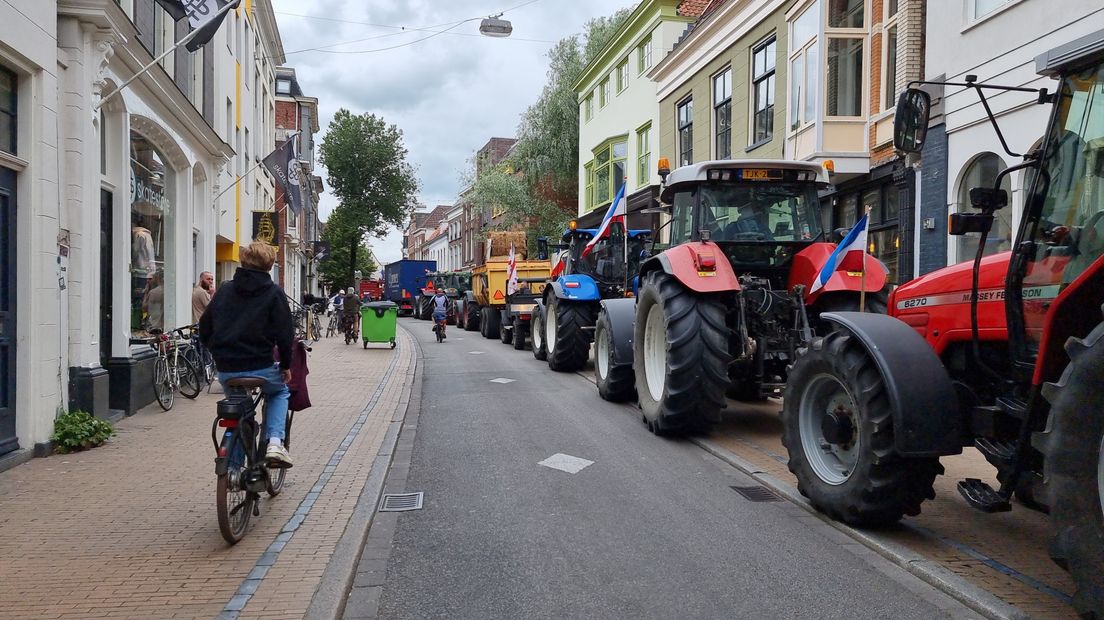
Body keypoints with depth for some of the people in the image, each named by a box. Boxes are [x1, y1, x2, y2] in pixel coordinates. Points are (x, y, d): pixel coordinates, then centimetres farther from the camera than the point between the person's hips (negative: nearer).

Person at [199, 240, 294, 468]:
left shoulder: (225, 289, 9)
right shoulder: (273, 292, -4)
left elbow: (204, 327, 13)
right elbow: (284, 334, -7)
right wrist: (286, 365, 4)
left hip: (225, 370, 4)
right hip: (259, 367, -3)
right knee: (280, 392, 28)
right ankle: (275, 442, 6)